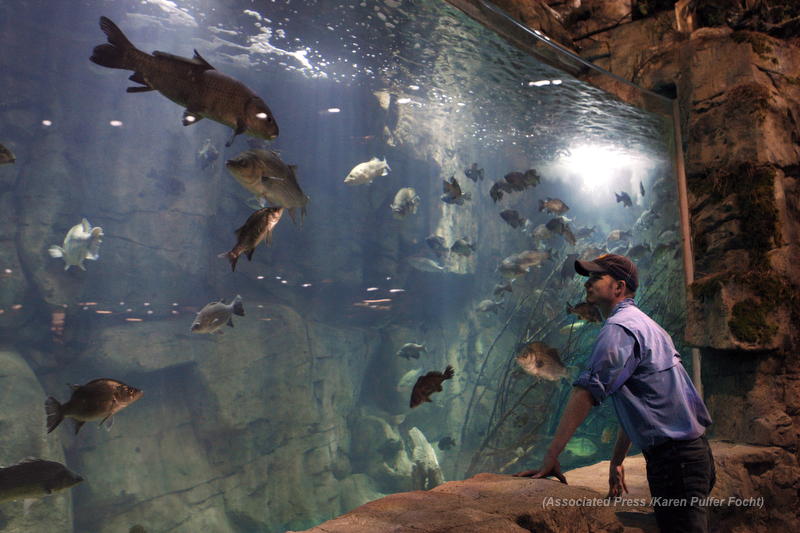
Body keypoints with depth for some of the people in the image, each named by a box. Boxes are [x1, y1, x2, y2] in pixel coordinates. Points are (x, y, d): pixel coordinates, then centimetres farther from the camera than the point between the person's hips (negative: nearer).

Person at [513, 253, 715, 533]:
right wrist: (616, 461, 21)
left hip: (675, 457, -10)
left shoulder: (619, 328, -16)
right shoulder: (642, 324, 17)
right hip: (691, 451, 10)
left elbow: (586, 393, -24)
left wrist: (550, 457, -23)